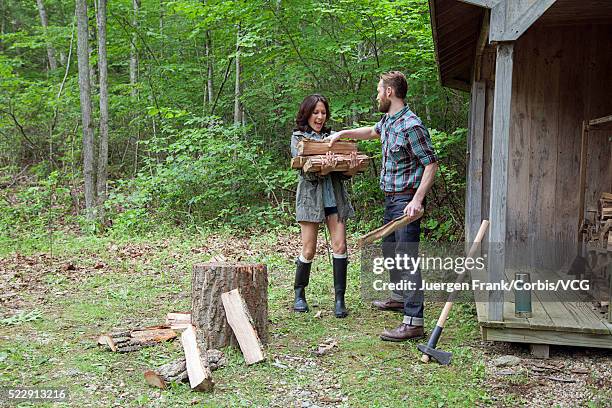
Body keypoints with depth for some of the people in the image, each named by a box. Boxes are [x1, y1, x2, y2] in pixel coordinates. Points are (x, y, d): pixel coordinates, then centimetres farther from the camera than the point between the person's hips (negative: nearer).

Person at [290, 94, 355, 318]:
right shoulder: (298, 137, 4)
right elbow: (304, 169, -10)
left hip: (335, 195, 4)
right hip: (311, 195, -3)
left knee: (340, 245, -5)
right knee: (309, 250, -1)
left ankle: (339, 299, 0)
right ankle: (299, 294, 19)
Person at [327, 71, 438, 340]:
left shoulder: (410, 126, -20)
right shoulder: (388, 120, 10)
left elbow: (431, 164, -19)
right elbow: (373, 132, 34)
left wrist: (417, 199, -26)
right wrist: (343, 133, 34)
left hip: (406, 199, -10)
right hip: (391, 197, 10)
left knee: (407, 256, -13)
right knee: (389, 248, 22)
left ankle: (414, 321, -12)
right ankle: (400, 297, 41)